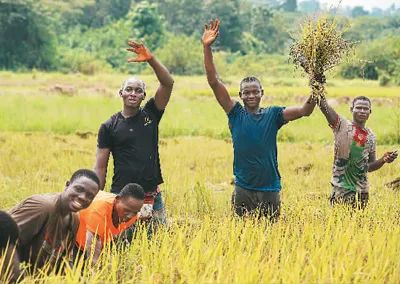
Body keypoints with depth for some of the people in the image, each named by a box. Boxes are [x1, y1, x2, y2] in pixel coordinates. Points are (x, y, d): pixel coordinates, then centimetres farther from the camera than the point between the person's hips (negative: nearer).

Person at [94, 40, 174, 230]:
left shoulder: (151, 114, 7)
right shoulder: (109, 127, 2)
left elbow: (168, 83, -6)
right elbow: (100, 168, 2)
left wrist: (150, 60, -20)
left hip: (152, 197, 2)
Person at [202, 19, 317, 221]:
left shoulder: (273, 115, 4)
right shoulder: (236, 115, 2)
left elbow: (304, 111, -6)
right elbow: (214, 82, -4)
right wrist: (207, 47, -12)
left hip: (270, 188, 1)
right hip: (243, 189, -1)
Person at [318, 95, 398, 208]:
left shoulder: (371, 136, 11)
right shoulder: (342, 125, -2)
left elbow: (369, 166, 14)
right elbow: (323, 105, -17)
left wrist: (383, 160, -5)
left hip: (362, 190, 5)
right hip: (341, 188, -5)